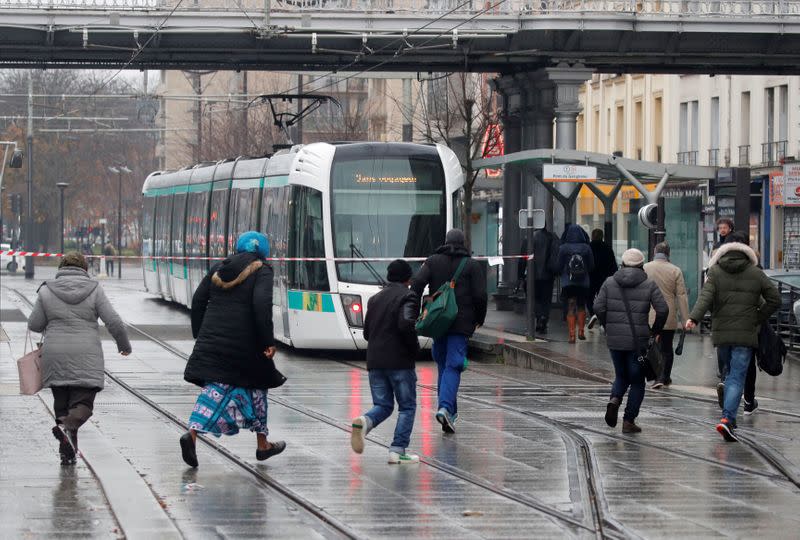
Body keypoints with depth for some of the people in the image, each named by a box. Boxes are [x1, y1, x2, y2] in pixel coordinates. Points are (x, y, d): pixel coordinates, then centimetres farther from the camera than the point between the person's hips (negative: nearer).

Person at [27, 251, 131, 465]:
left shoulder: (47, 291, 3)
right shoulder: (94, 290, 0)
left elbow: (34, 325, 6)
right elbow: (114, 323, -3)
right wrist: (124, 345, 13)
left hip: (55, 359, 2)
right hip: (86, 359, -2)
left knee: (61, 403, 11)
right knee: (83, 403, -2)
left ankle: (68, 453, 5)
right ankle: (68, 427, -32)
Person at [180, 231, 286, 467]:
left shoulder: (219, 269, 14)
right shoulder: (262, 271, -2)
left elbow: (198, 300, 11)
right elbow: (262, 304, -16)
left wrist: (200, 336, 16)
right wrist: (268, 341, -15)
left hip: (212, 339, 4)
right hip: (244, 341, -4)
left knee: (216, 387, 3)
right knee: (255, 385, 15)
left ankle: (193, 434, -20)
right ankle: (262, 444, 25)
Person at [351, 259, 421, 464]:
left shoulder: (375, 299, 16)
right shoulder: (408, 297, -6)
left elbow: (367, 332, 17)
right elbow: (405, 324, -22)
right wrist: (415, 348, -9)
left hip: (375, 361, 6)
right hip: (399, 361, -6)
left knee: (382, 405, 11)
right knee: (407, 407, 6)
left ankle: (364, 421, -21)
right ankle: (398, 450, -3)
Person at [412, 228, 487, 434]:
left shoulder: (433, 261, 7)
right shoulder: (472, 266, 2)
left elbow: (417, 284, -5)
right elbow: (480, 296, -3)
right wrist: (479, 319, 11)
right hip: (461, 323, -3)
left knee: (443, 364, 16)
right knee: (453, 366, -7)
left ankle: (449, 411, 19)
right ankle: (445, 407, -26)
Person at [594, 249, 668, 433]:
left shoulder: (609, 283, 4)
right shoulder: (649, 285, -1)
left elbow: (598, 307, -2)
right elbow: (663, 309, -8)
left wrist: (608, 327, 11)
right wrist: (656, 330, 6)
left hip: (614, 340, 2)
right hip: (638, 341, -2)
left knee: (621, 376, 20)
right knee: (637, 381, 9)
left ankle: (615, 399, -9)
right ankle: (629, 421, 4)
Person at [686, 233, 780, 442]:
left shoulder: (715, 272, 3)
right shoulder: (756, 274, 4)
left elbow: (706, 297, -12)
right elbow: (775, 300, 3)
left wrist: (694, 318, -22)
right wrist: (758, 319, 10)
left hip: (721, 333, 2)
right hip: (745, 334, -2)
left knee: (730, 373, 20)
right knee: (737, 377, -4)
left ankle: (728, 418, 17)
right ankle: (727, 418, -20)